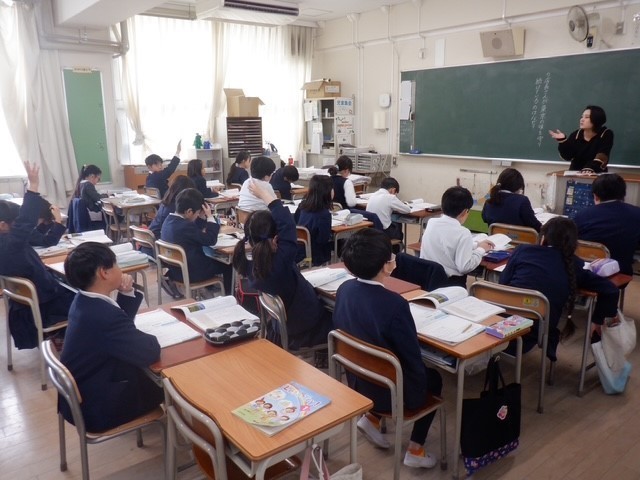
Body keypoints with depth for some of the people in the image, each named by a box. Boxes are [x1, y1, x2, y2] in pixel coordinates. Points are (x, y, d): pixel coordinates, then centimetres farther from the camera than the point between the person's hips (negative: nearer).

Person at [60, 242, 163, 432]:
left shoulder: (84, 301, -3)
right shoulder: (104, 315, -33)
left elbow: (122, 323, 12)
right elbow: (151, 352, -25)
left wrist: (126, 294, -4)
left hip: (78, 396, 8)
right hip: (94, 409, -8)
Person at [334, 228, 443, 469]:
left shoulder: (344, 289, -11)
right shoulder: (394, 304, -31)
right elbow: (412, 357, -19)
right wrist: (419, 390, 0)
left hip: (357, 380, 6)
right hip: (389, 390, -6)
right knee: (433, 378, 24)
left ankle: (371, 418, 22)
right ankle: (415, 451, 25)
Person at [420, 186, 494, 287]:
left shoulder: (431, 223, 2)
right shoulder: (463, 233, -18)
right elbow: (464, 267, -19)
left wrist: (476, 245, 20)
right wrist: (481, 250, -4)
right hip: (450, 284, -7)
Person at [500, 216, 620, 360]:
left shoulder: (523, 250, 5)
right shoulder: (574, 265, 10)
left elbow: (502, 284, 7)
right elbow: (610, 290, 13)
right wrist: (598, 320, 28)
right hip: (536, 334, 2)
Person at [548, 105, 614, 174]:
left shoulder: (606, 134, -4)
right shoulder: (576, 134, 2)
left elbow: (602, 157, -18)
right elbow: (568, 157, -5)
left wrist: (590, 169, -35)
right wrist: (562, 140, -19)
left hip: (596, 175, -2)